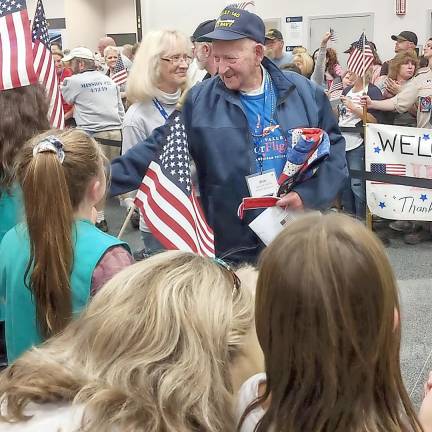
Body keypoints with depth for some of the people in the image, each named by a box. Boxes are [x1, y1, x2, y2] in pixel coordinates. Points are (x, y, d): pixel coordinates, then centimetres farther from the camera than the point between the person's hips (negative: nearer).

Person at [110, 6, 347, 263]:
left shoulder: (305, 93, -1)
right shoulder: (200, 100, -4)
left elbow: (334, 148, 3)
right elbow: (160, 147, -3)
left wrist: (309, 195, -12)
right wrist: (105, 179, -13)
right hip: (232, 246, -1)